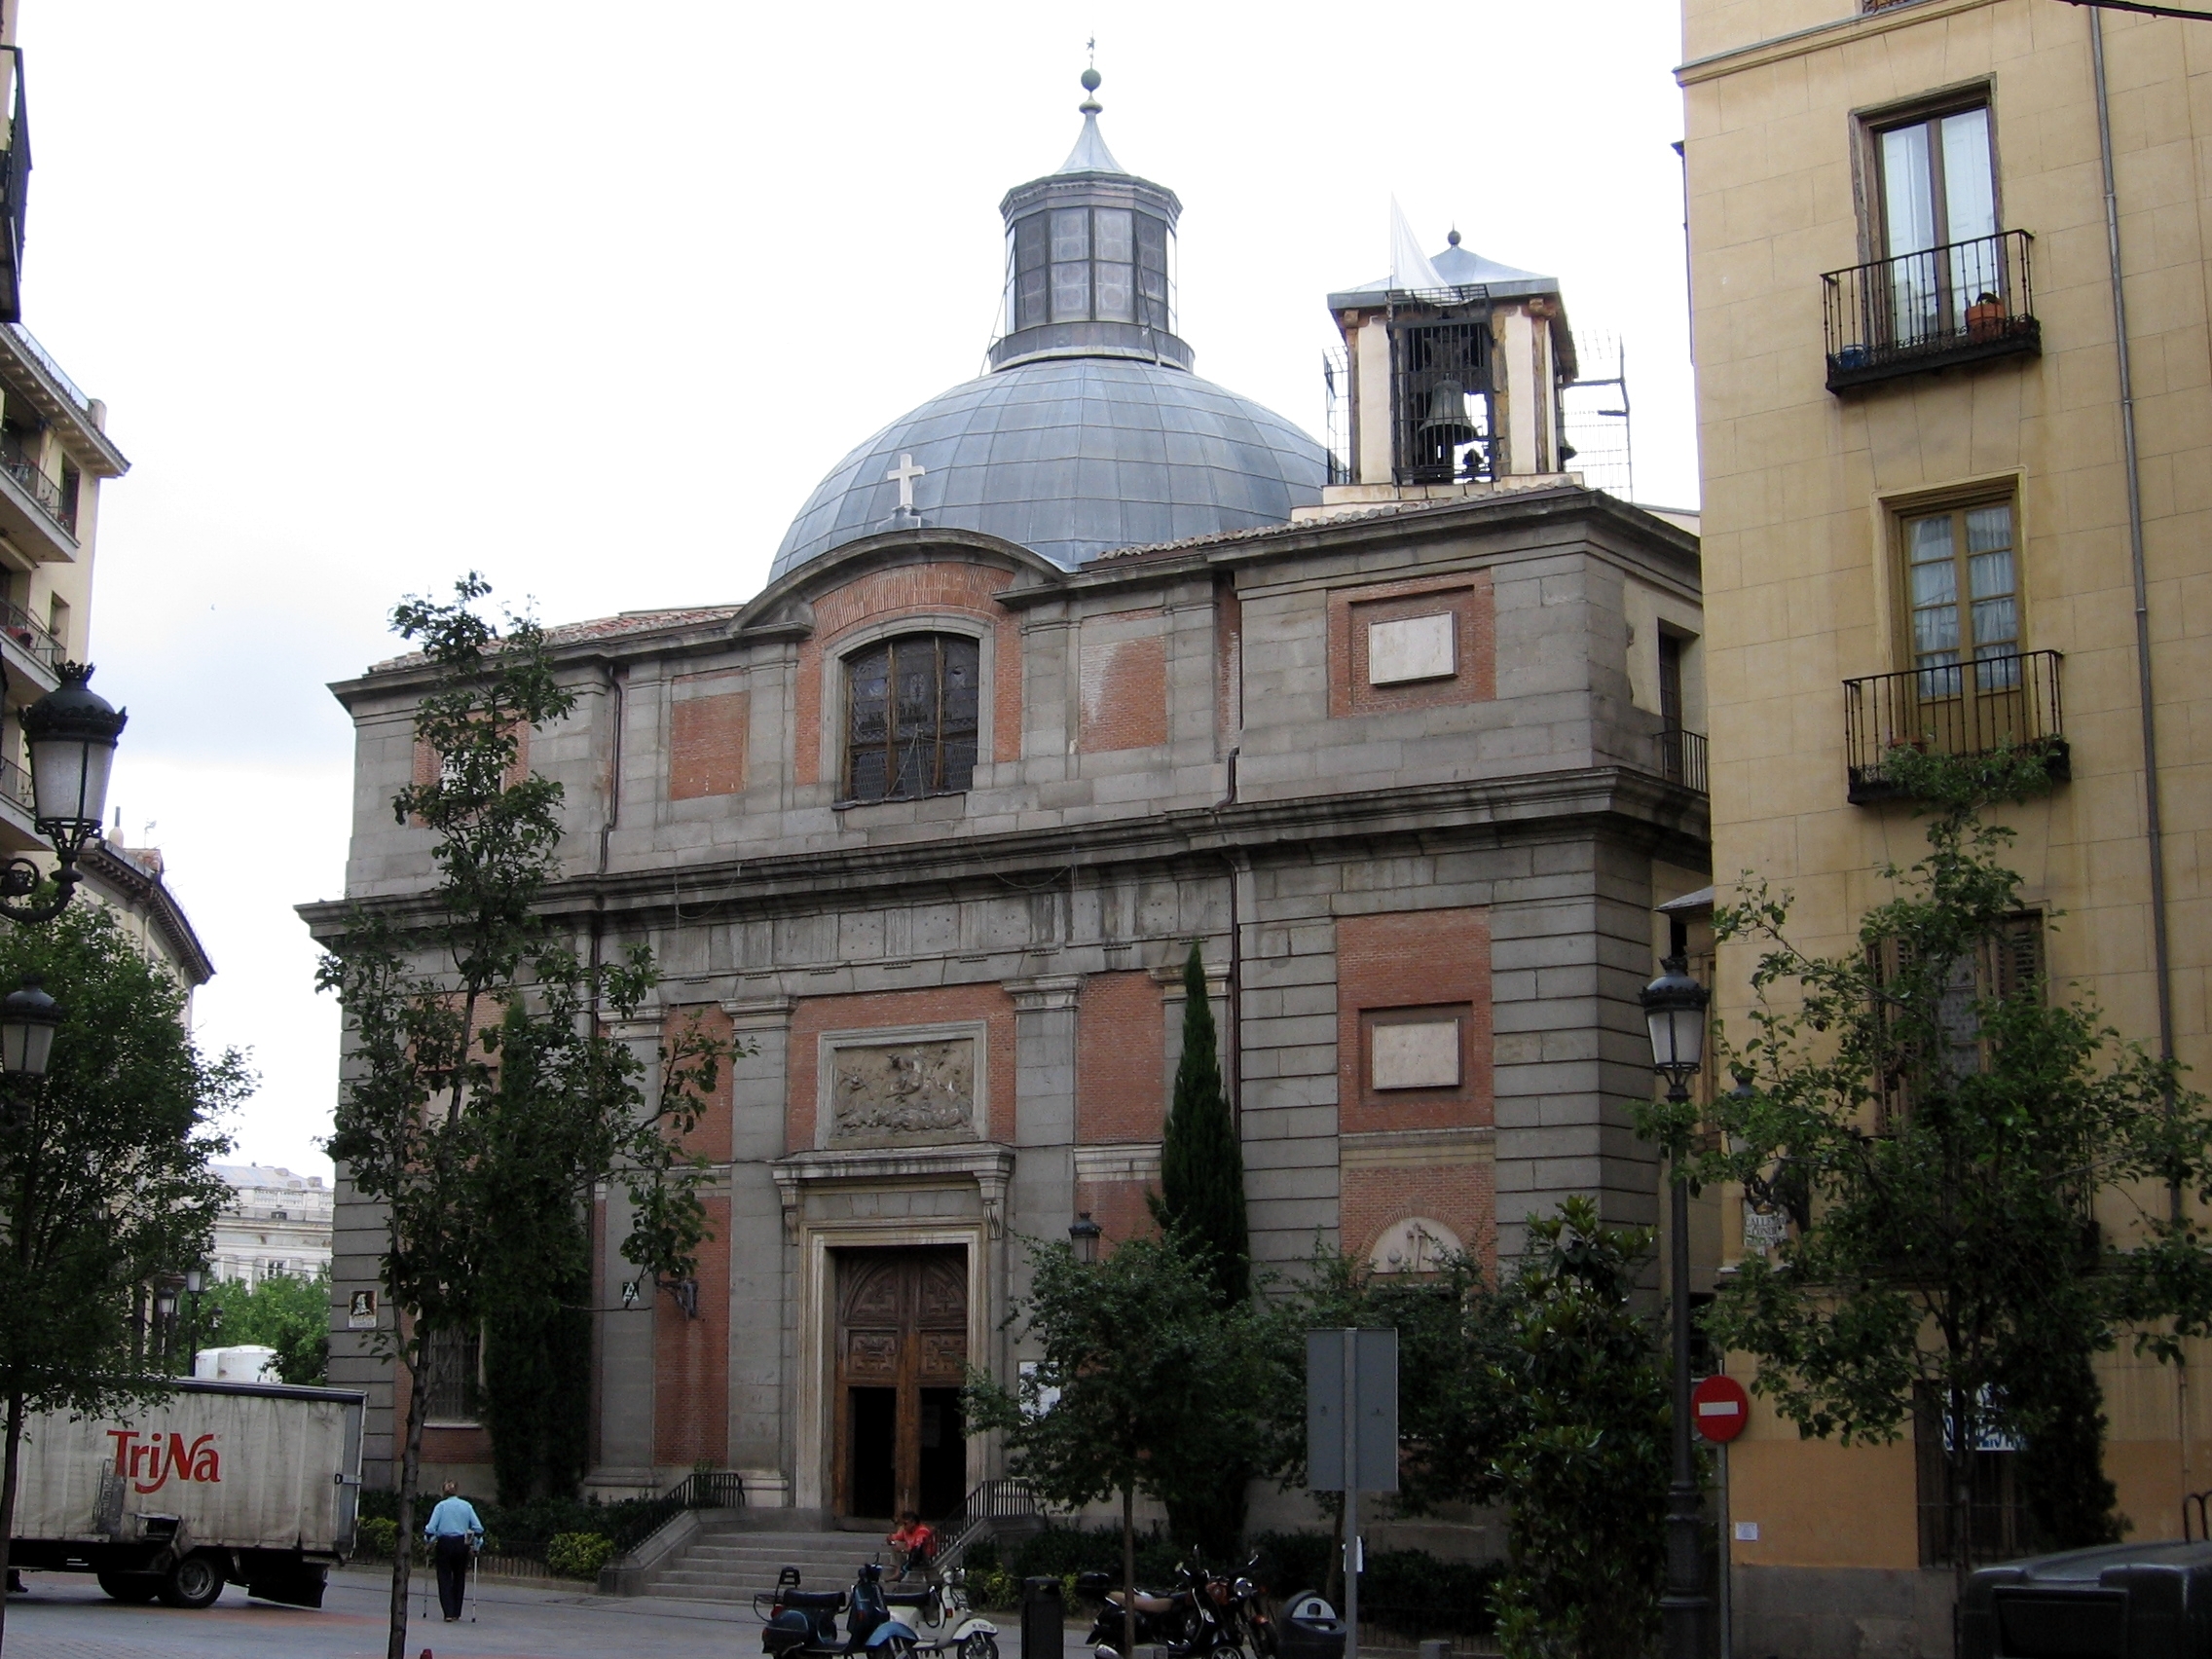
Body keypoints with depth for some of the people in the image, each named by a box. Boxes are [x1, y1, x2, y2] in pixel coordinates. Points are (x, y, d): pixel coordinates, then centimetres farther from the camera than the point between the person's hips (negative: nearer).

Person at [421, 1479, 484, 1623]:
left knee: (445, 1579, 4)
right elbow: (478, 1528, 0)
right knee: (459, 1578, 13)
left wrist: (430, 1540, 7)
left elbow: (430, 1527, -7)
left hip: (444, 1543, -2)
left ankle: (449, 1613, -6)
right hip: (462, 1544, 2)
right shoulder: (467, 1506, 4)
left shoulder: (441, 1506, 0)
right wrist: (476, 1542, 9)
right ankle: (456, 1614, 15)